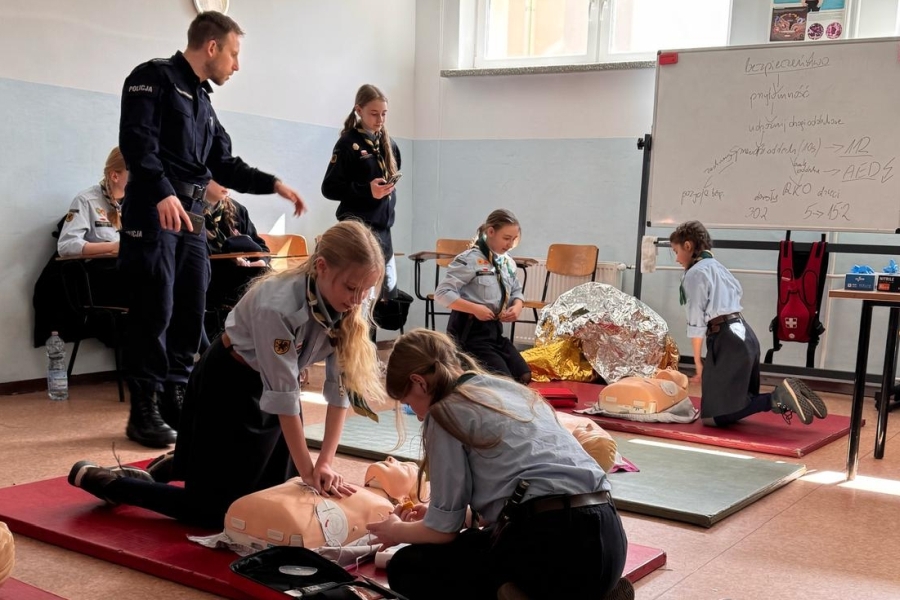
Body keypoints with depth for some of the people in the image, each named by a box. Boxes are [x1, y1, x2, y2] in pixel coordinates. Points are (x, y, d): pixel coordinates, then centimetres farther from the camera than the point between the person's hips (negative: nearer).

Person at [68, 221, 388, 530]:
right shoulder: (277, 305, -36)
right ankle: (100, 479, 15)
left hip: (272, 382, 7)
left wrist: (326, 461, -20)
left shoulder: (353, 309, -16)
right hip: (228, 382, -7)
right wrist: (308, 470, -25)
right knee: (214, 511, -2)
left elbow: (340, 385, -13)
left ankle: (179, 464, 35)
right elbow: (283, 395, -31)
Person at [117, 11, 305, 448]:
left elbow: (224, 165, 23)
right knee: (155, 311, -8)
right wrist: (163, 193, -28)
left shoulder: (203, 101, 22)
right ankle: (144, 411, 0)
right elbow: (137, 140, -17)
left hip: (192, 215, 8)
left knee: (191, 312, 7)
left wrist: (274, 184, 14)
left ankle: (174, 399, 17)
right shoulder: (154, 77, -3)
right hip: (153, 212, -8)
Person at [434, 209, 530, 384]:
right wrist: (475, 309, -24)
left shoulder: (508, 263, 8)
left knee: (524, 376, 2)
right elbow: (442, 293, -18)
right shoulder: (470, 259, -15)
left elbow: (516, 292, 22)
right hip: (470, 330, -8)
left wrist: (517, 307, -3)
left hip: (495, 329, 8)